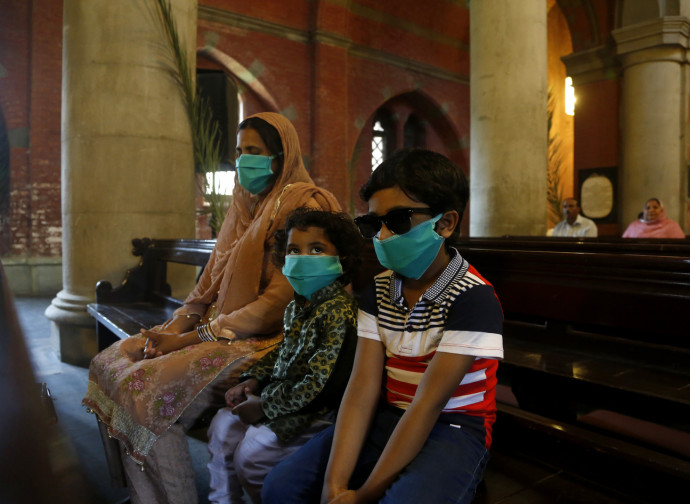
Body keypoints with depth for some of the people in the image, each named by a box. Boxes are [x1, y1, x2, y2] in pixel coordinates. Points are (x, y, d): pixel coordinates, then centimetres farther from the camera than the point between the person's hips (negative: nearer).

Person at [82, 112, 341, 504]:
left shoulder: (303, 204, -11)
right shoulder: (244, 204, 16)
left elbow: (278, 302, -18)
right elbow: (211, 279, 17)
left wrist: (193, 337, -15)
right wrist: (177, 325, 0)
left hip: (259, 341, -8)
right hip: (217, 328, 9)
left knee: (151, 389, -22)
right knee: (112, 361, -1)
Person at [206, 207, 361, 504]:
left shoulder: (338, 312, -26)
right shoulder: (297, 306, 4)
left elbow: (318, 385, -27)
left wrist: (264, 406, -18)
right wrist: (253, 379, 5)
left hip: (318, 412, -9)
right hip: (281, 396, 9)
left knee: (250, 453, -10)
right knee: (223, 425, 10)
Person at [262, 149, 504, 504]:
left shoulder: (472, 298, -18)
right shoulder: (378, 291, 2)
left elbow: (428, 404, -21)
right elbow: (362, 388, -7)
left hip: (452, 426, -4)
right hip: (388, 418, 5)